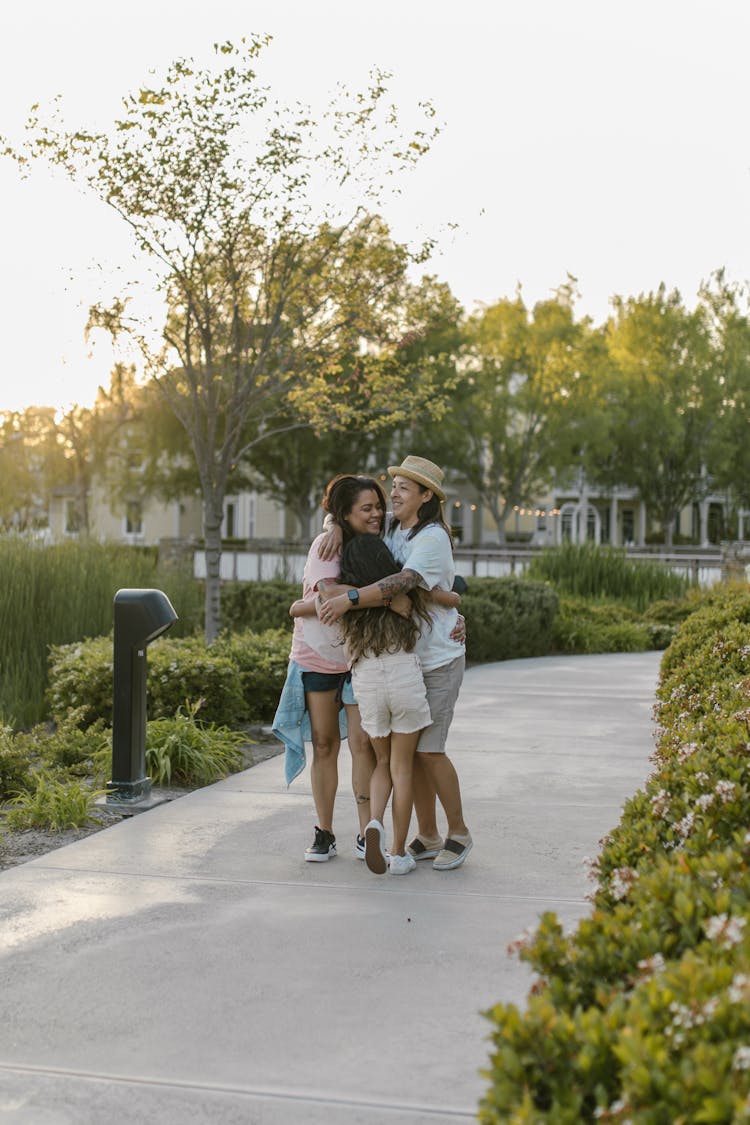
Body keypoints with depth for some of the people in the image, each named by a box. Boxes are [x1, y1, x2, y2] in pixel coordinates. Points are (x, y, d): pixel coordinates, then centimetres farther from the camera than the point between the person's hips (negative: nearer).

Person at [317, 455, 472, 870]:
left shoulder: (432, 538, -16)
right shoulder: (390, 531, 8)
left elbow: (402, 582, -31)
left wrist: (349, 599, -38)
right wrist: (336, 529, -8)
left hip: (438, 659, -7)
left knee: (428, 750, -8)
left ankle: (459, 833, 8)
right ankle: (427, 837, 15)